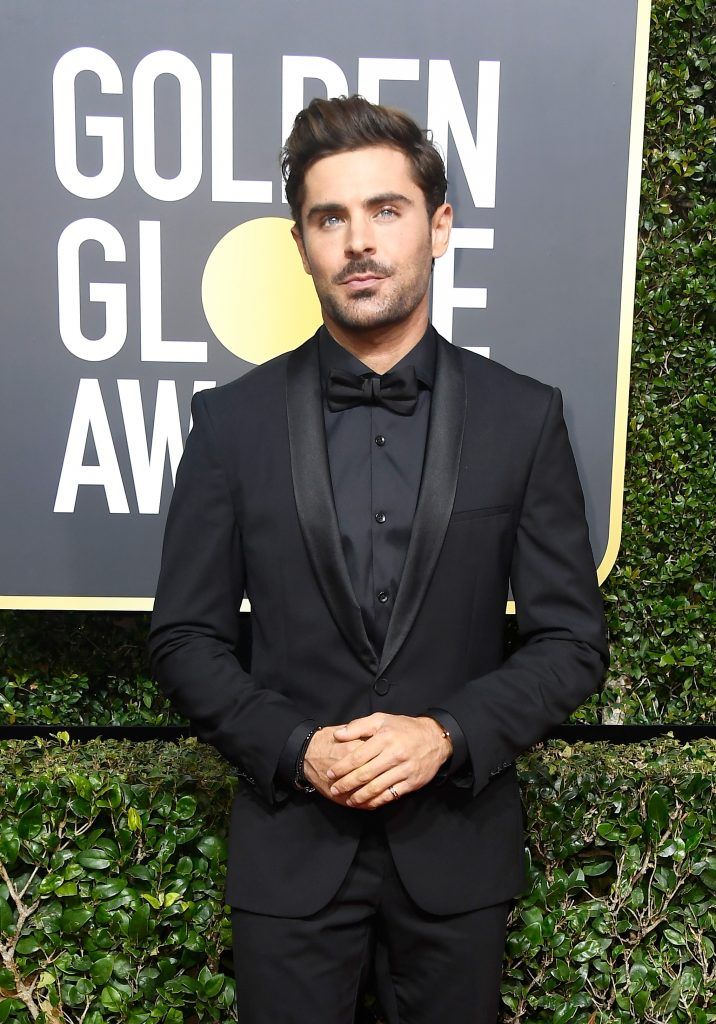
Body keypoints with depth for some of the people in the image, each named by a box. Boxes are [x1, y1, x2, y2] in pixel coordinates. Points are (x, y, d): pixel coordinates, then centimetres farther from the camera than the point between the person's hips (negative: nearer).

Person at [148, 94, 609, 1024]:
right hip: (290, 842, 0)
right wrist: (296, 748, -15)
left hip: (456, 841, 1)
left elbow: (573, 640, -2)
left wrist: (449, 734, -16)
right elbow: (185, 639, -1)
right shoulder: (234, 420, -5)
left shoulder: (523, 417, -5)